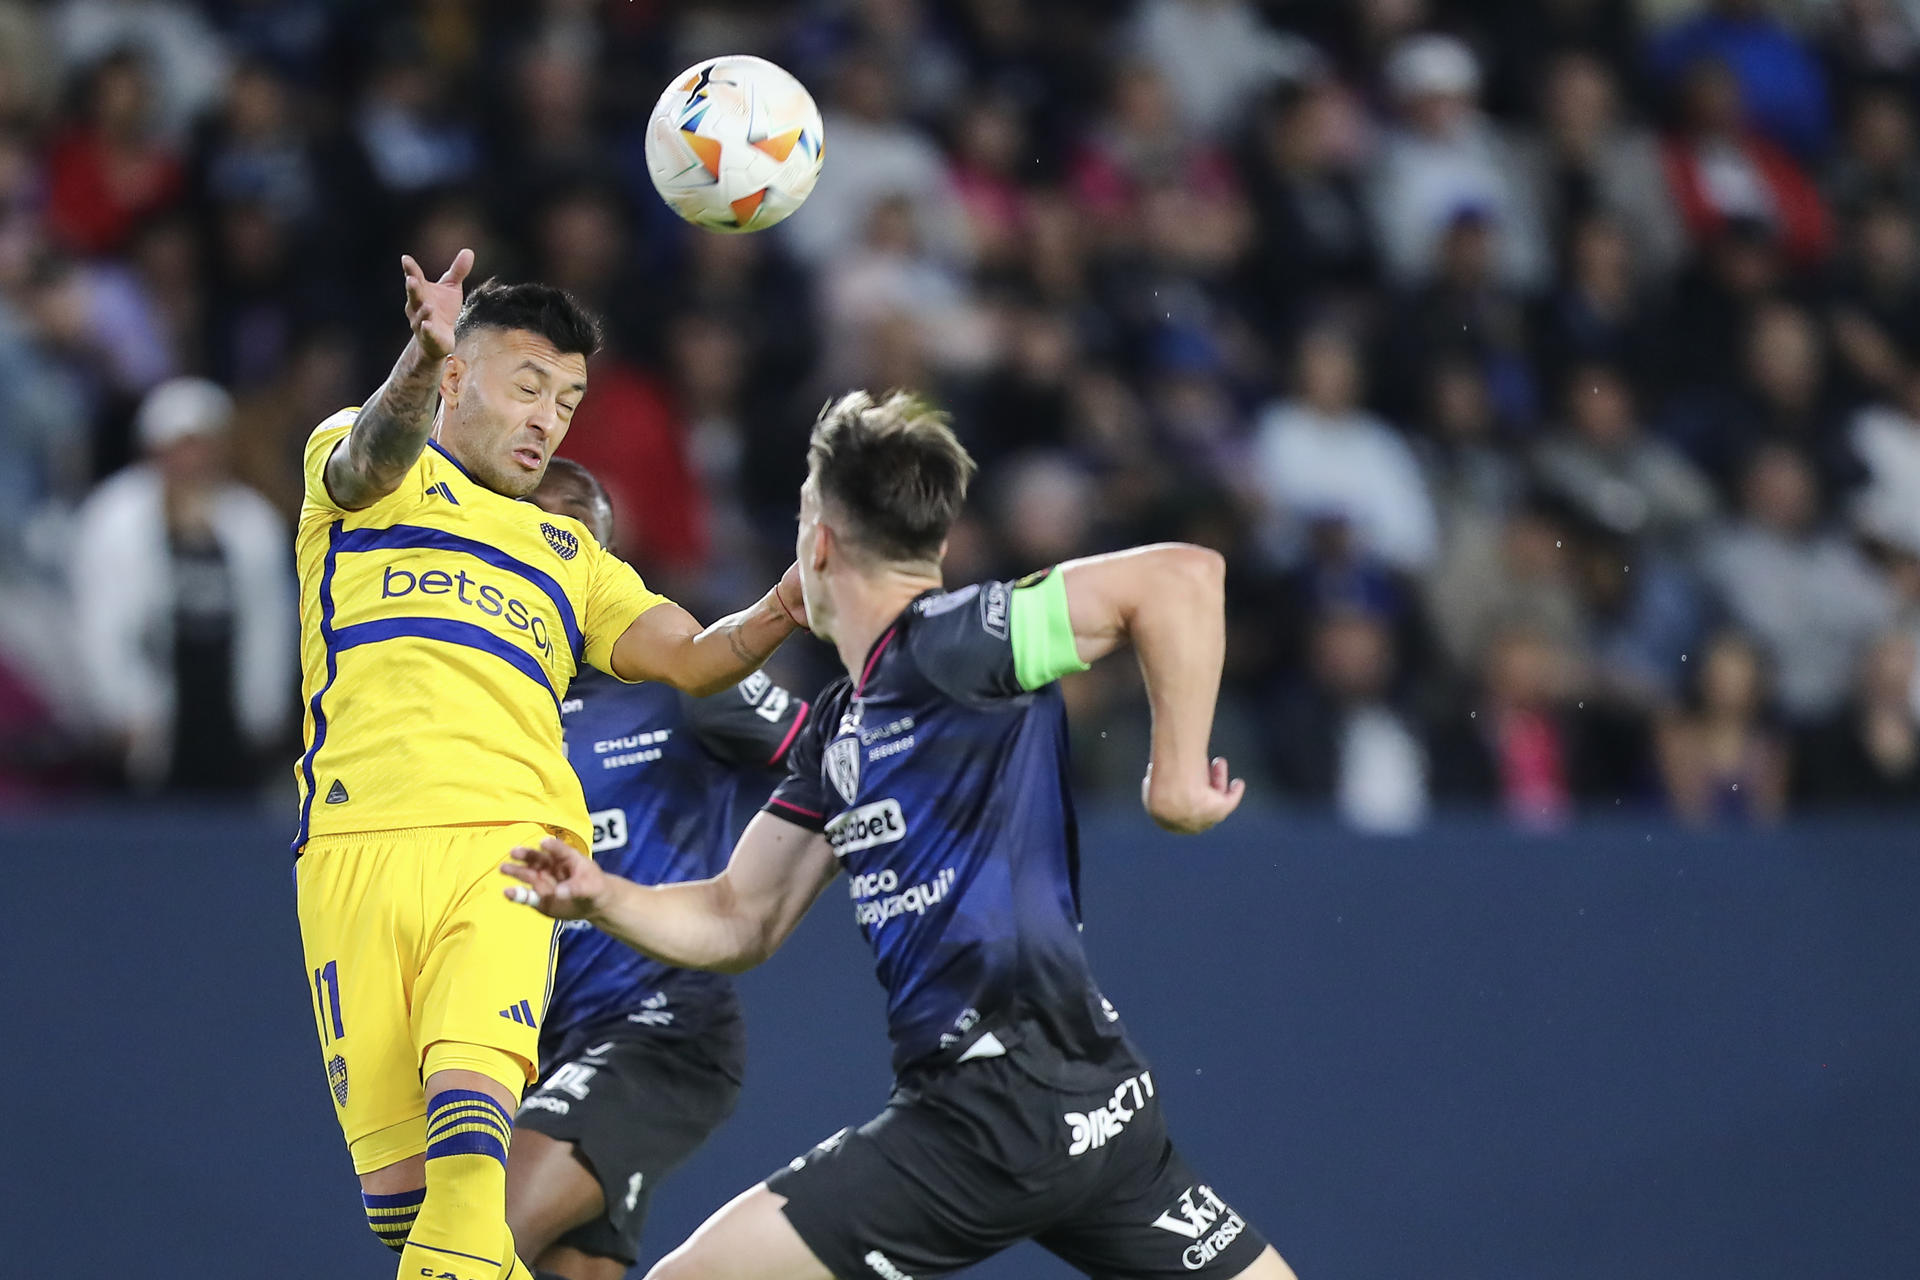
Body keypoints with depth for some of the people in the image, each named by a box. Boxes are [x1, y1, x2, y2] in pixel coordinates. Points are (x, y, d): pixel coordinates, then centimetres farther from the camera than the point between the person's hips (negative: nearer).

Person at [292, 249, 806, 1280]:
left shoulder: (567, 554, 31)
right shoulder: (354, 460, 19)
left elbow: (690, 658, 20)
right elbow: (372, 456, -7)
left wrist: (777, 614, -4)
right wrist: (420, 360, -30)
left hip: (506, 840, 2)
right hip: (356, 839, -2)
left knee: (471, 1094, -24)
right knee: (391, 1168, -4)